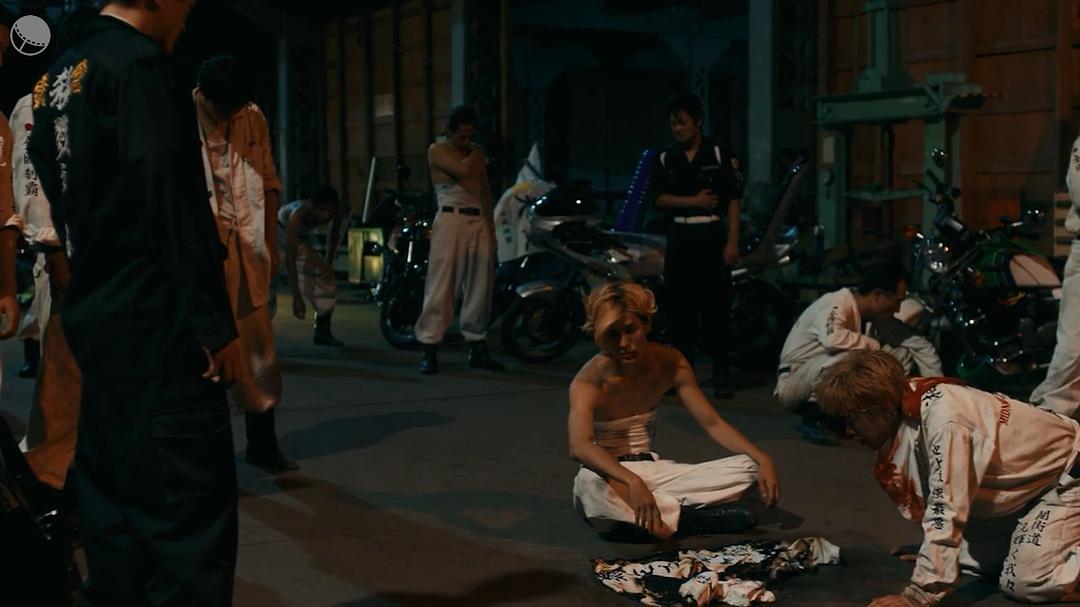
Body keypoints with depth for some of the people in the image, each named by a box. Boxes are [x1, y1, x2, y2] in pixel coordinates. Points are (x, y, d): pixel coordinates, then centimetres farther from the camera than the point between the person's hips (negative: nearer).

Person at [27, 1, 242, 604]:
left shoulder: (55, 77, 16)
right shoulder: (137, 63, -12)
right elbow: (172, 201, -18)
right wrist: (215, 322, -17)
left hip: (92, 318, 10)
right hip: (155, 324, -9)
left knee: (113, 494, 16)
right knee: (187, 504, -8)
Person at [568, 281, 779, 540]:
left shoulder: (669, 362, -5)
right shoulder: (589, 381, -20)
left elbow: (713, 423, -3)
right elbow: (579, 446, -38)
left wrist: (762, 459, -18)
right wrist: (632, 482, -54)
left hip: (651, 470, 5)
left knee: (746, 468, -11)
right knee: (589, 483, -42)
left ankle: (666, 511, -25)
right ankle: (687, 517, -28)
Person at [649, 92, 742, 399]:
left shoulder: (720, 155, 1)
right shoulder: (664, 159, 10)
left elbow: (734, 200, -2)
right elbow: (659, 199, 3)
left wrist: (732, 242, -9)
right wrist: (694, 201, -9)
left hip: (712, 238, -3)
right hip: (679, 239, 3)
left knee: (716, 308, -4)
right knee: (680, 308, 4)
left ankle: (720, 375, 0)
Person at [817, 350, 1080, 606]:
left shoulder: (943, 420, -35)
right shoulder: (902, 407, -10)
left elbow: (947, 511, -36)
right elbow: (932, 493, 1)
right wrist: (934, 551, -1)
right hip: (1022, 481, 8)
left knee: (1027, 583, -20)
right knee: (976, 559, -3)